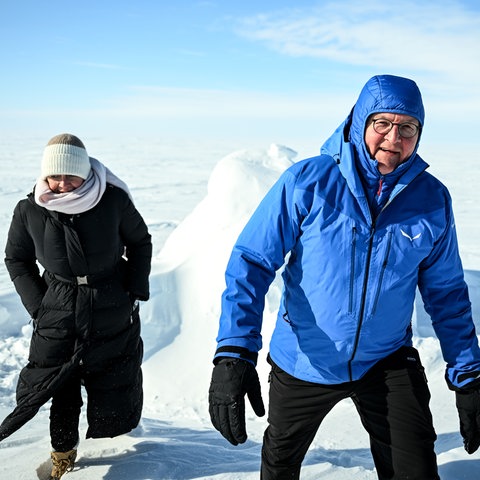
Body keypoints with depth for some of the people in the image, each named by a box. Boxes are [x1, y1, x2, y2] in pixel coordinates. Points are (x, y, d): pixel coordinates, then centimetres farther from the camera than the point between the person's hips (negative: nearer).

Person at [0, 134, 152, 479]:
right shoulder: (29, 211, -10)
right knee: (59, 386, 6)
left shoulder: (114, 200, -15)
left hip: (113, 312, 0)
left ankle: (119, 422, 46)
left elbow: (140, 242, 1)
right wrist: (38, 305, -3)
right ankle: (63, 451, 30)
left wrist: (135, 292, -5)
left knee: (114, 391, 12)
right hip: (58, 315, 1)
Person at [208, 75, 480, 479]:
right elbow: (251, 262, -18)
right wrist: (234, 352, -28)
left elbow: (446, 292, 1)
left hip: (388, 362, 1)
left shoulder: (433, 199, -8)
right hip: (301, 363, 0)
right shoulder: (307, 181, -18)